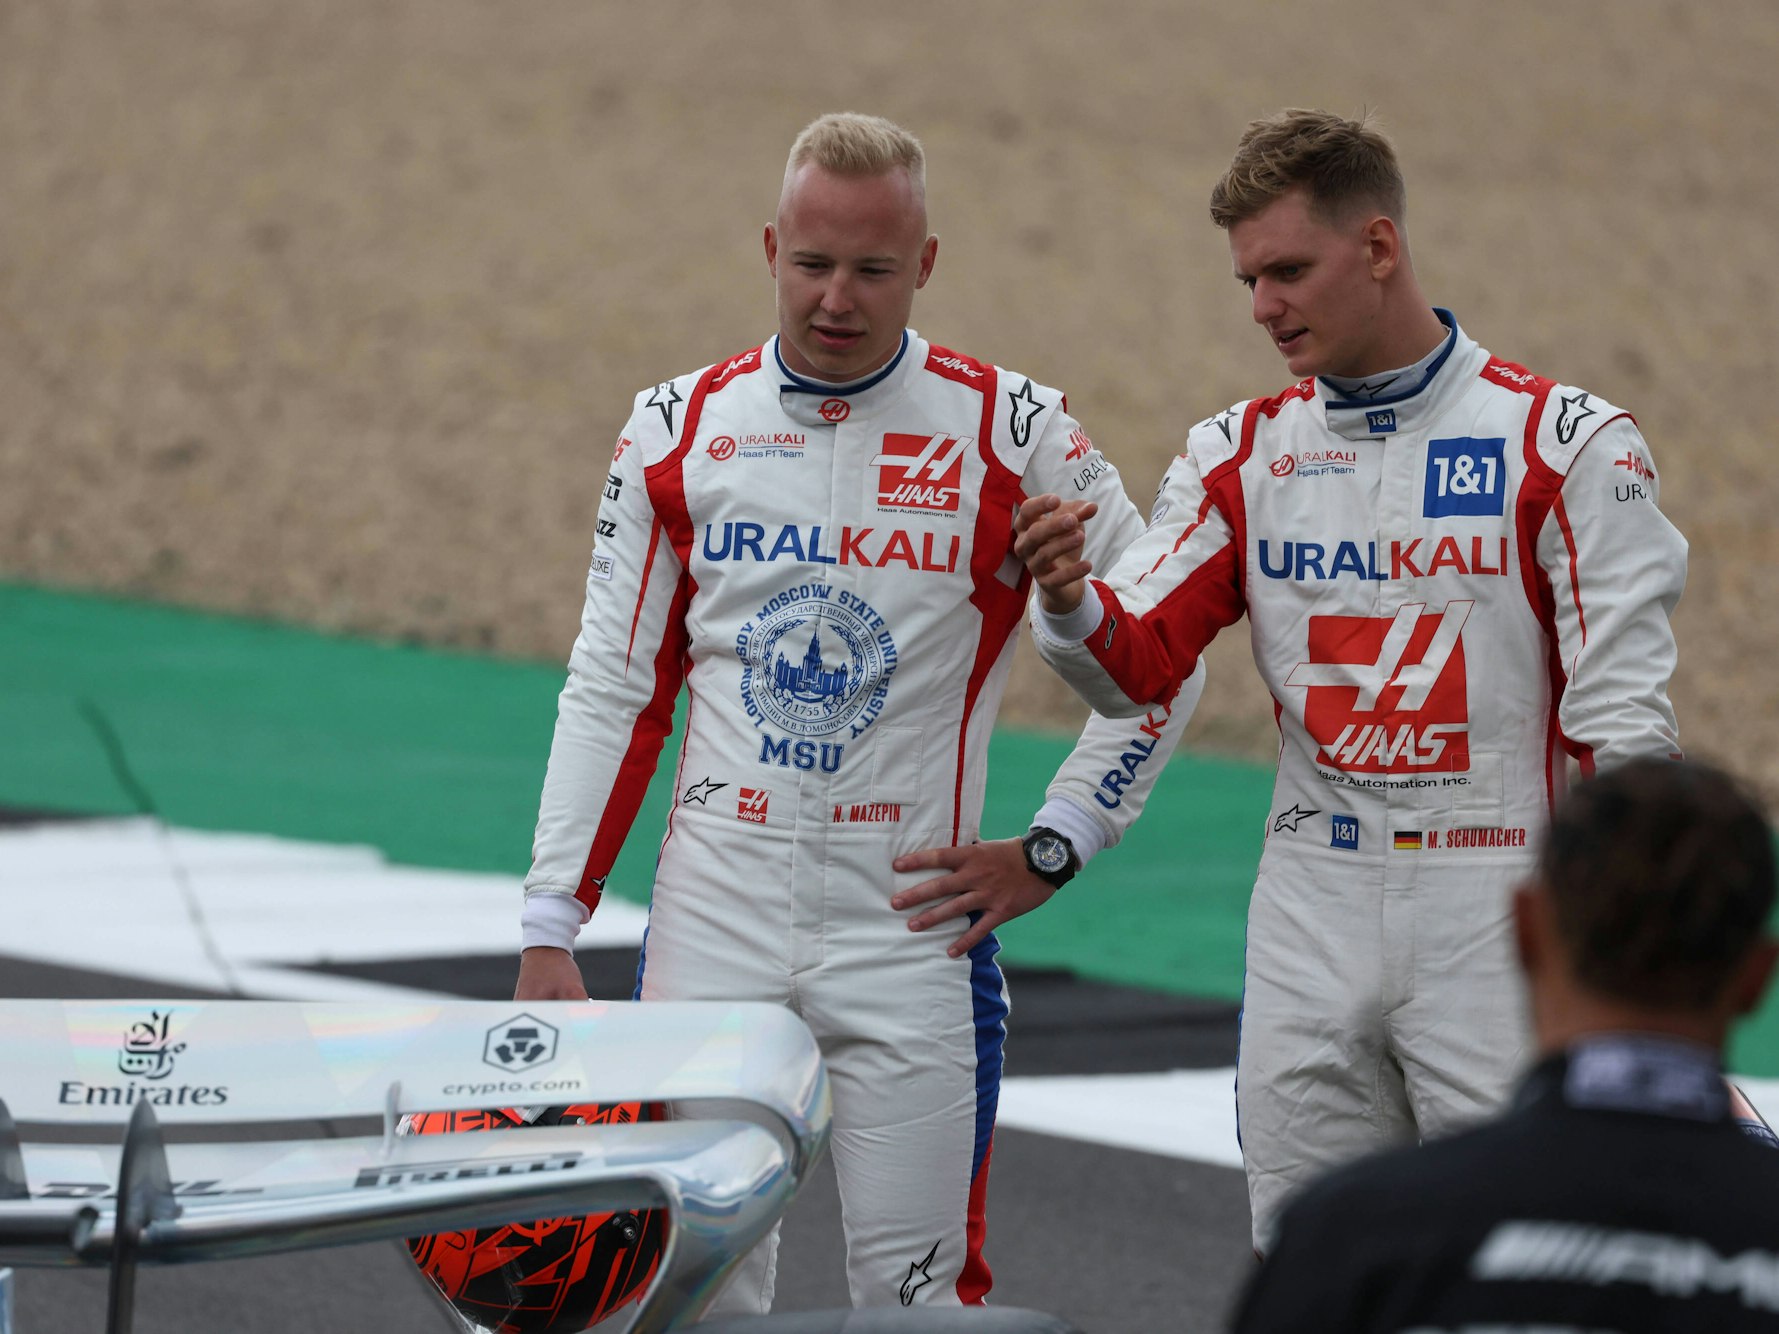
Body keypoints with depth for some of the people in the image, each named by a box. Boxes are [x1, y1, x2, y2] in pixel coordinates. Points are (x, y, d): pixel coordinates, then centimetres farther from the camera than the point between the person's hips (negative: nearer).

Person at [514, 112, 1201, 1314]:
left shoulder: (1009, 433, -2)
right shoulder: (679, 429, 5)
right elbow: (613, 692, 9)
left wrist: (1053, 852, -1)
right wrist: (550, 932, 3)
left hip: (909, 928, -2)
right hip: (714, 928, 2)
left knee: (920, 1287, -1)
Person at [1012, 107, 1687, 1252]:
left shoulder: (1565, 442, -5)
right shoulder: (1242, 456, 8)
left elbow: (1623, 729, -6)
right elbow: (1140, 665, 3)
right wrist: (1070, 603, -20)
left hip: (1495, 902, -4)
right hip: (1312, 910, 4)